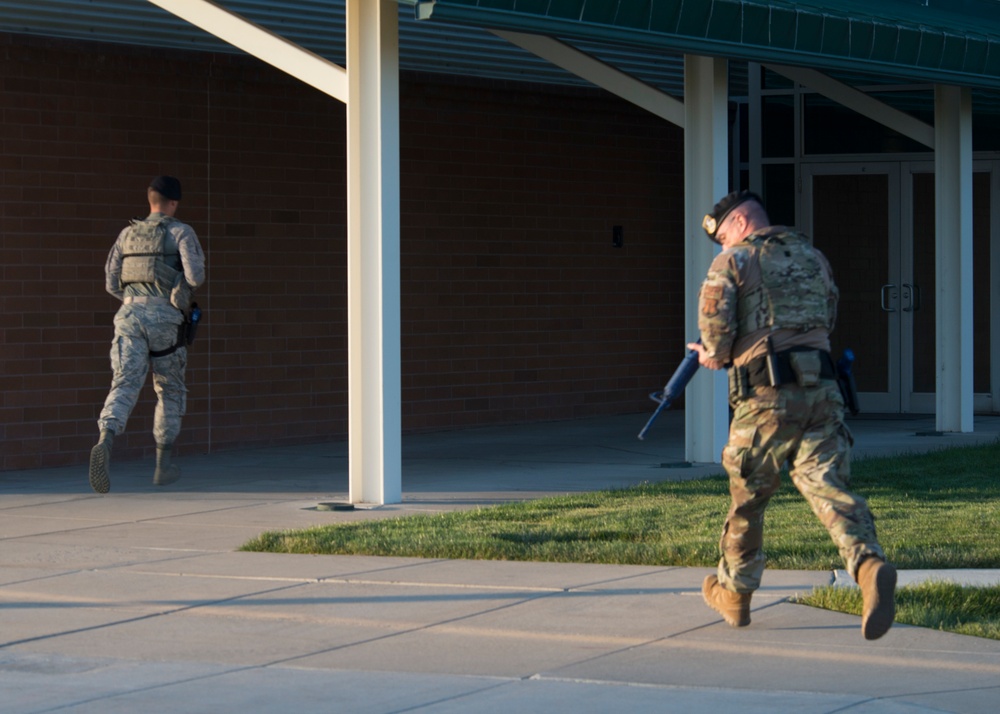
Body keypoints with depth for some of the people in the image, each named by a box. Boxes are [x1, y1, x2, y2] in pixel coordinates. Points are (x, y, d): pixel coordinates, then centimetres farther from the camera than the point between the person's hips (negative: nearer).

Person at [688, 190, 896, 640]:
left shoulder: (735, 260, 1)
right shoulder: (813, 256, 20)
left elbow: (714, 315, -12)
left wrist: (715, 355, 9)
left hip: (767, 398, -4)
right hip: (822, 391, 4)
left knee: (747, 496, 13)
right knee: (829, 487, -5)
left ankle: (733, 593, 28)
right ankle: (869, 564, -33)